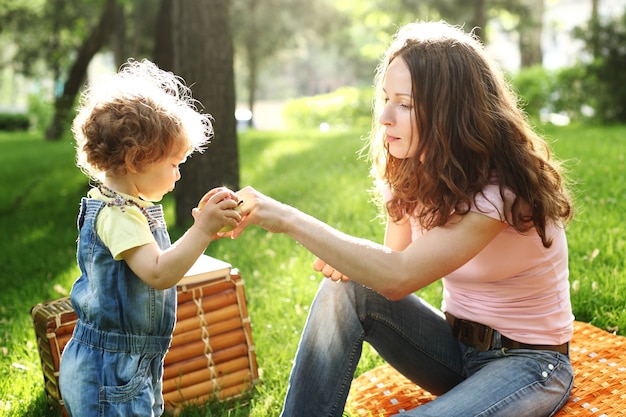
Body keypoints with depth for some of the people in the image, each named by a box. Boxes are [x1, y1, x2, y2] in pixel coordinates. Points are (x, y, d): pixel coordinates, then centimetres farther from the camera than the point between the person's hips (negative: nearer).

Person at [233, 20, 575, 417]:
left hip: (530, 359, -6)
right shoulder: (410, 172, -3)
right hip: (455, 345, 6)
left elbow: (398, 278, -37)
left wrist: (289, 219, -36)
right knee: (347, 290, -20)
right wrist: (351, 260, -19)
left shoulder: (503, 186, -26)